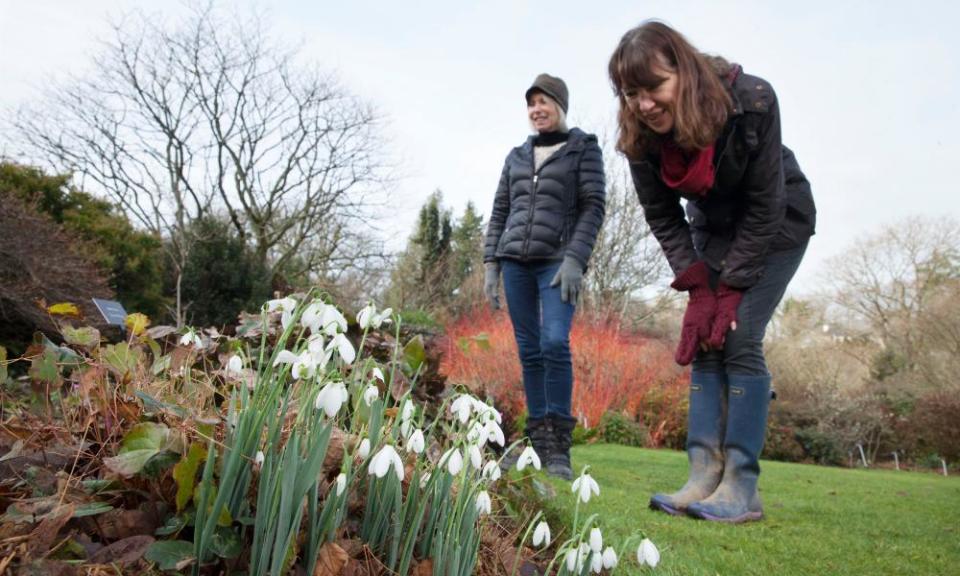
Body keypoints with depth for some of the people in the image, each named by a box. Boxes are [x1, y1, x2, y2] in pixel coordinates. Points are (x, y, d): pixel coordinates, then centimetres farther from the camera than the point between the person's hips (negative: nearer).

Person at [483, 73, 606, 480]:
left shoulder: (584, 148, 5)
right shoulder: (517, 156, 17)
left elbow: (593, 207, -4)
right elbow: (499, 213, 16)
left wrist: (575, 259, -16)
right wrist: (491, 264, 7)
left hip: (557, 261, -4)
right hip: (515, 263, 5)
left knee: (555, 343, -20)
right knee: (529, 351, 3)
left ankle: (560, 448, -13)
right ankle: (539, 442, 9)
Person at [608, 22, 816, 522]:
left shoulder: (752, 102, -30)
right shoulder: (641, 138, -19)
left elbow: (764, 206, -24)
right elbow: (663, 219, -10)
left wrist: (732, 290, -24)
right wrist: (699, 290, -18)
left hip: (776, 225, -4)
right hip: (714, 227, 5)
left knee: (739, 339, -17)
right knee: (705, 341, -7)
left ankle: (742, 488, -12)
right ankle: (704, 476, -6)